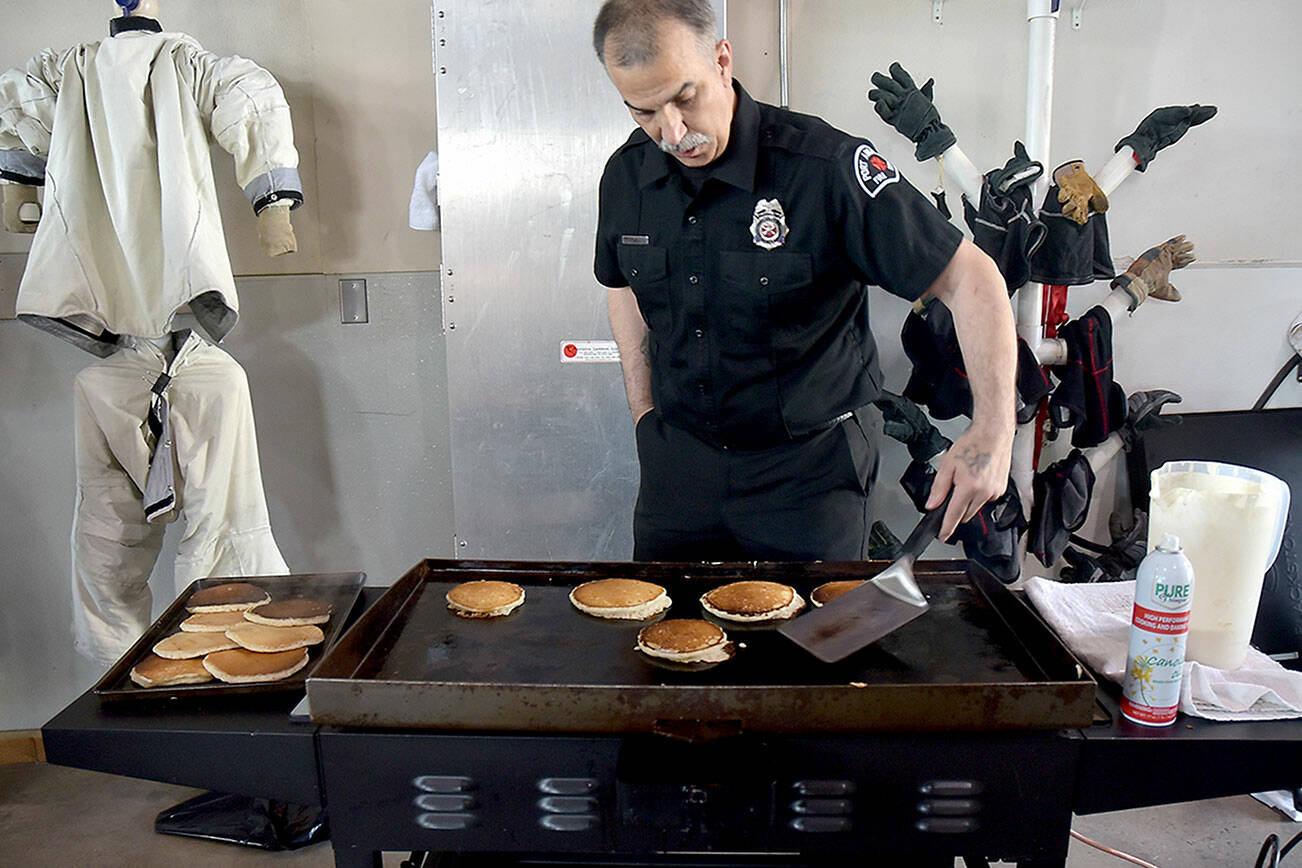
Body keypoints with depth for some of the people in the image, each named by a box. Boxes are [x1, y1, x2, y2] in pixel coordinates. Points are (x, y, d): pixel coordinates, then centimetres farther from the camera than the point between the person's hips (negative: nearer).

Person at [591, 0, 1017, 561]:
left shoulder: (826, 167, -19)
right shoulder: (626, 174, -3)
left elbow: (969, 276, -16)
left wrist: (992, 429, -26)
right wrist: (645, 415, 10)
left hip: (808, 466, -4)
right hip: (676, 461, 4)